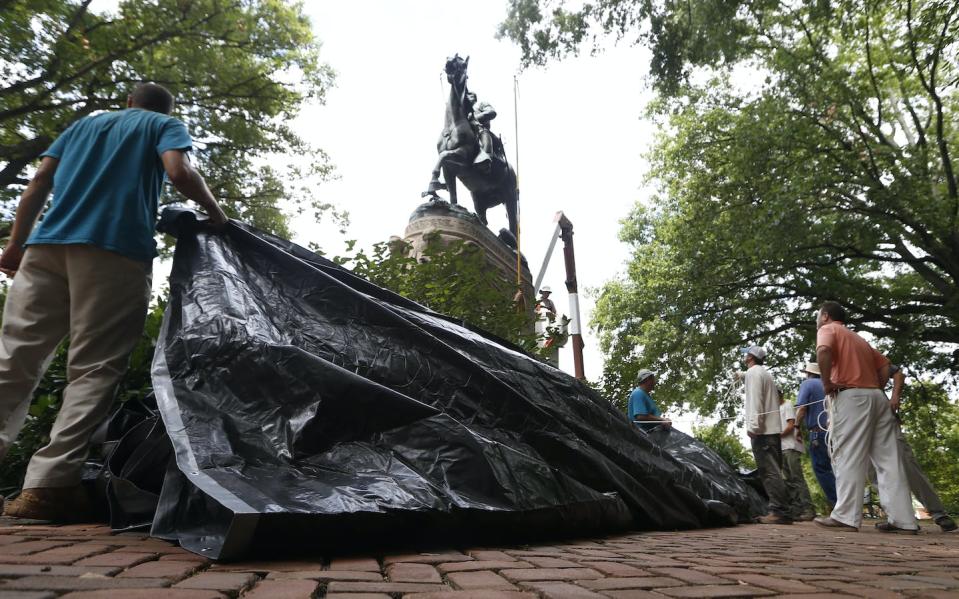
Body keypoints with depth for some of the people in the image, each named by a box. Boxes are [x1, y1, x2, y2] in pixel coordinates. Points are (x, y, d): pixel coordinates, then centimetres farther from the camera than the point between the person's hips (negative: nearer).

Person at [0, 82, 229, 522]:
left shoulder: (84, 123, 30)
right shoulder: (165, 125, 17)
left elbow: (39, 182, 21)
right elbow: (179, 173, -5)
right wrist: (215, 213, 9)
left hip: (46, 244, 5)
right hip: (115, 249, -5)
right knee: (94, 368, -6)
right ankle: (48, 484, -14)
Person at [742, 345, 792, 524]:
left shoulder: (753, 372, -4)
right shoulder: (765, 373, 24)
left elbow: (755, 399, -16)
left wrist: (753, 425, -20)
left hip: (762, 430, -10)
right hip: (772, 428, 10)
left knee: (769, 472, -12)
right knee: (774, 472, 9)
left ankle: (779, 512, -15)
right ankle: (781, 511, 8)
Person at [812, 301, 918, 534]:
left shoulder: (828, 329, 4)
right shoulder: (857, 337, 28)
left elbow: (823, 351, -19)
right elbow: (884, 365, 25)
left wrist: (827, 383, -11)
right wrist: (875, 388, 17)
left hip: (851, 397, -8)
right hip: (876, 397, 8)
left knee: (848, 457, -8)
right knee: (888, 459, 5)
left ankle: (846, 516, -9)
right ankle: (902, 519, 5)